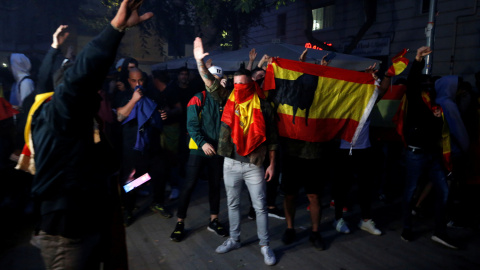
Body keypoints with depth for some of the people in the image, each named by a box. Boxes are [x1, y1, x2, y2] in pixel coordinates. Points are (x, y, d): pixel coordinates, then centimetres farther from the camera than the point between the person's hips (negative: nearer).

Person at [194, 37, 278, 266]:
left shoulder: (263, 105, -4)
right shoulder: (228, 100, 3)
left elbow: (271, 136, -2)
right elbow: (211, 84, -6)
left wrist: (272, 164, -3)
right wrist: (200, 61, -18)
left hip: (254, 164, -3)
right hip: (230, 163, 3)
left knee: (260, 206, 6)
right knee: (233, 204, 17)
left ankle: (265, 245, 22)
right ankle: (234, 239, 34)